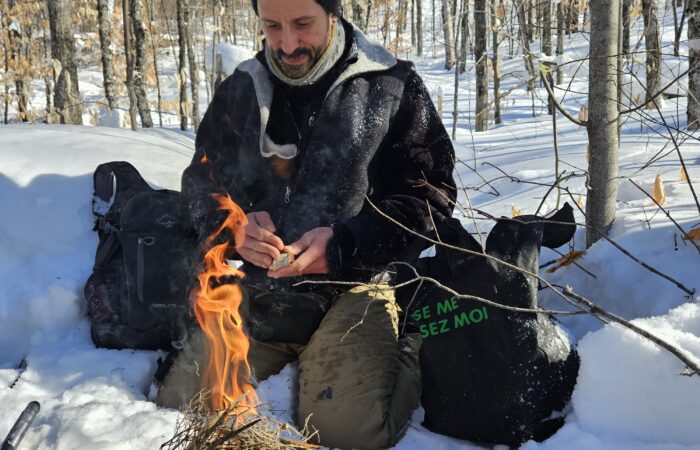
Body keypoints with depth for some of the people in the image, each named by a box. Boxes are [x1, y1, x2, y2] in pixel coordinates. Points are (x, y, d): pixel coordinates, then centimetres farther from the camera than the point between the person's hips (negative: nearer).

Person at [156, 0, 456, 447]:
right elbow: (202, 182, 12)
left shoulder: (393, 87, -5)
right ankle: (299, 358, 22)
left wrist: (346, 244, -22)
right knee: (181, 402, -4)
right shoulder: (240, 91, 7)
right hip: (262, 286, 5)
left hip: (355, 285, -4)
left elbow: (430, 195, -6)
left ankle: (407, 351, 10)